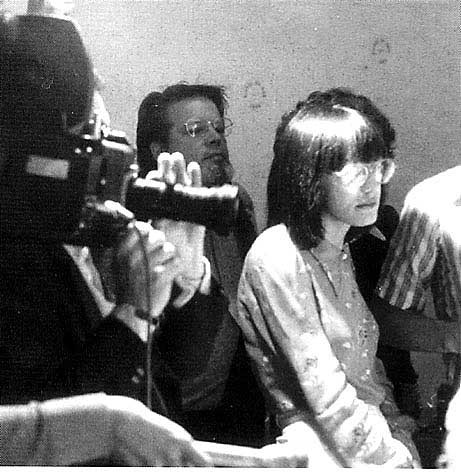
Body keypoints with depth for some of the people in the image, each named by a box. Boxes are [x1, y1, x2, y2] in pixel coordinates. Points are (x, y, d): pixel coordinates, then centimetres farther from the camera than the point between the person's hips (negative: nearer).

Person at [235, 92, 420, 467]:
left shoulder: (340, 251, 11)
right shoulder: (277, 257, -14)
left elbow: (370, 370, 12)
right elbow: (325, 395, -16)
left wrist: (405, 446, 3)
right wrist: (395, 461, -14)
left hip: (378, 433, 7)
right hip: (322, 445, -7)